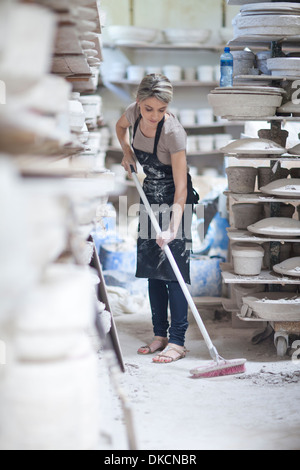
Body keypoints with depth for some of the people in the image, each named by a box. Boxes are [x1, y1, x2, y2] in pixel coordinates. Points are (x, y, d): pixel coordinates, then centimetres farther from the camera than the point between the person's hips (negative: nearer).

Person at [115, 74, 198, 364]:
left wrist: (173, 228, -37)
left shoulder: (173, 132, -29)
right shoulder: (134, 112, -12)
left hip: (175, 201, -7)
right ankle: (160, 335, 14)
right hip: (151, 196, 7)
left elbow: (181, 187, -29)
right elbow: (120, 127, 16)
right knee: (151, 268, 7)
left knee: (173, 268, -12)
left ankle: (177, 342, -11)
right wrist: (127, 151, -2)